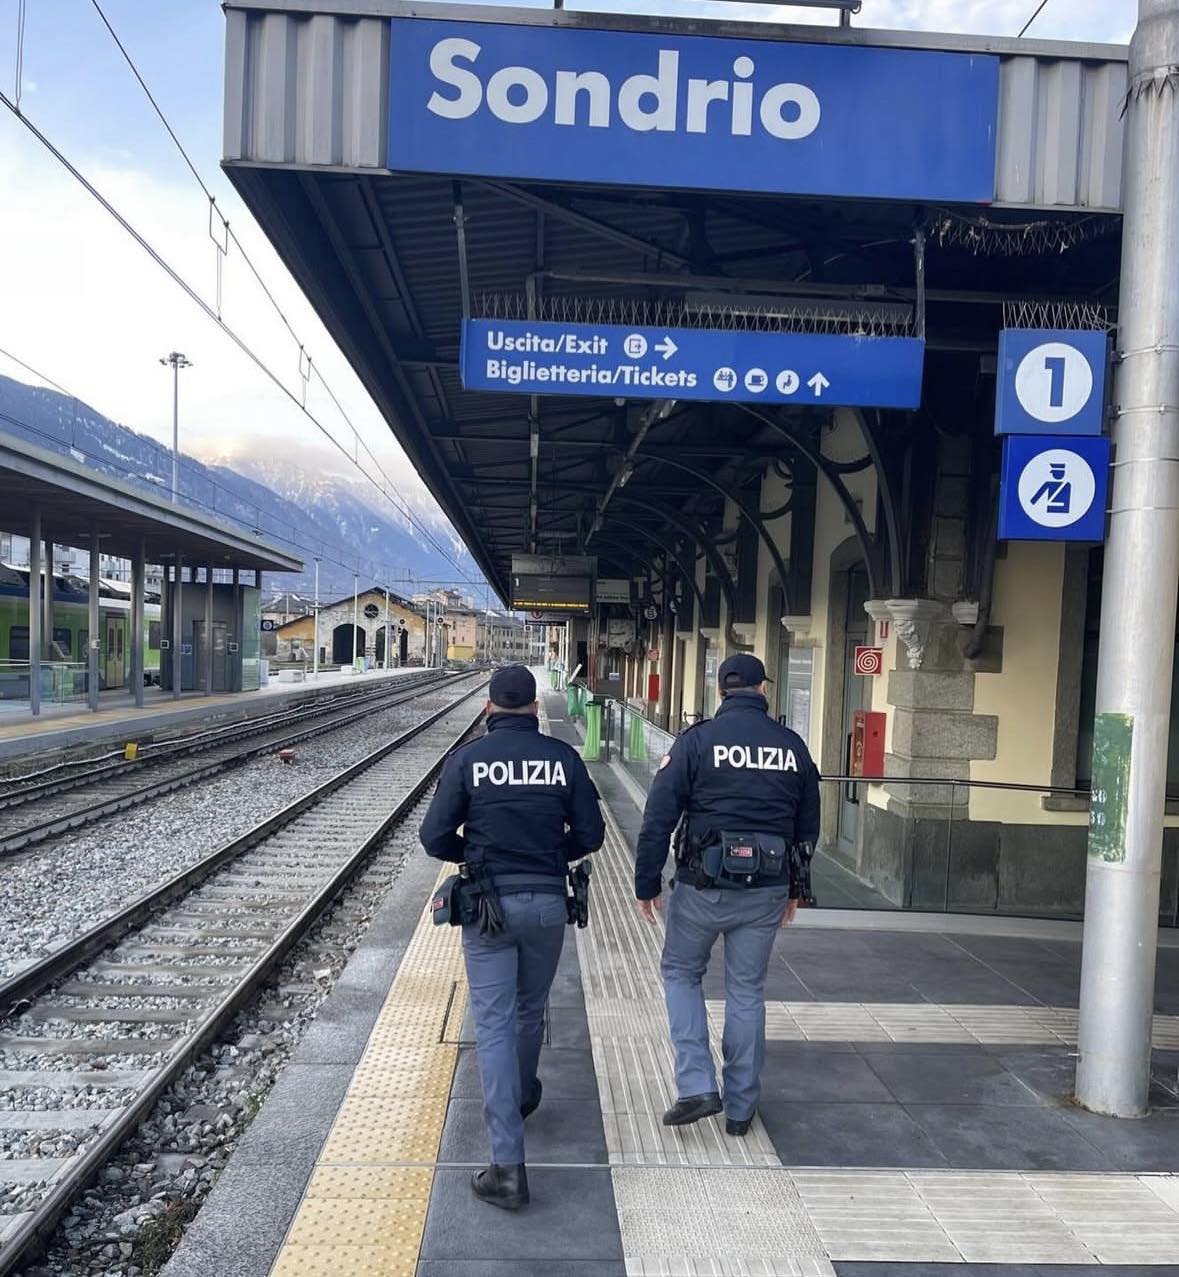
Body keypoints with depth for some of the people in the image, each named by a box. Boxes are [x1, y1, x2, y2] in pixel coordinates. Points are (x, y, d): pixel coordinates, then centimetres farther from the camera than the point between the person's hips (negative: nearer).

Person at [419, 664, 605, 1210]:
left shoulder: (468, 759, -7)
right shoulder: (563, 757, -4)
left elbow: (435, 837, -7)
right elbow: (590, 834, -1)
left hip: (487, 903, -2)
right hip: (548, 903, 2)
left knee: (494, 1025, 2)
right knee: (530, 1010, 23)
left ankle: (508, 1165, -1)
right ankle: (522, 1096, 48)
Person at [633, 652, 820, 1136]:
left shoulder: (697, 740, -8)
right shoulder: (793, 746, 3)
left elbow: (657, 818, -10)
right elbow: (807, 827, 11)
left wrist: (646, 884, -1)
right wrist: (794, 889, 21)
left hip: (703, 885, -3)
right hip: (766, 891, 3)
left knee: (680, 972, 18)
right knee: (747, 991, 15)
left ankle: (697, 1085, 9)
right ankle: (741, 1107, 25)